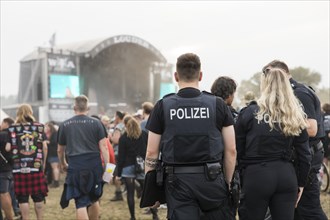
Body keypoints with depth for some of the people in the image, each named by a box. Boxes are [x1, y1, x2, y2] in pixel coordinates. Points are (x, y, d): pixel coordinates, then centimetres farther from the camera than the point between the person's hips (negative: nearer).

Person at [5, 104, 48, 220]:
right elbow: (44, 147, 2)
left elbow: (8, 148, -2)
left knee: (23, 197, 5)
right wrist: (44, 163, 12)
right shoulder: (39, 126, 4)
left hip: (19, 168, -1)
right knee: (38, 196, 9)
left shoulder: (12, 128, 2)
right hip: (37, 167, 1)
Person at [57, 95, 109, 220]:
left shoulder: (64, 125, 7)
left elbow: (60, 150, 16)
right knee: (94, 200, 20)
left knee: (81, 203, 1)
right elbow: (103, 146, -4)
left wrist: (63, 164, 32)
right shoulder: (96, 123, 2)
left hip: (75, 167, -1)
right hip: (94, 165, 1)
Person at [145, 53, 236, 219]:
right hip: (212, 179, 1)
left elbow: (152, 153, 1)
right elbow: (231, 151, 0)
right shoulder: (218, 104, 1)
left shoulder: (163, 106, 0)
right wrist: (228, 183, 12)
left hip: (178, 181, 0)